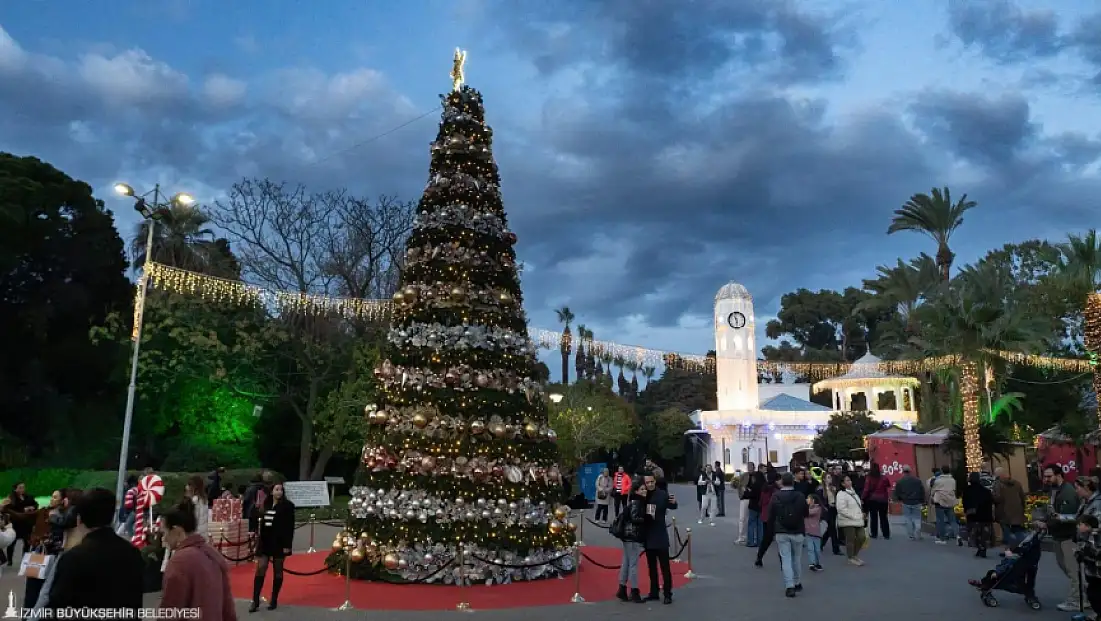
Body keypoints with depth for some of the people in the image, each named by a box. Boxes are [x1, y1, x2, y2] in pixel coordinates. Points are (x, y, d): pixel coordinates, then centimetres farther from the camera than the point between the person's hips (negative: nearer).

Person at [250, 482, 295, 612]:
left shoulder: (287, 505, -6)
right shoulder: (265, 504, 9)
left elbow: (290, 526, -10)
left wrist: (287, 544, -14)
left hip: (279, 542, -4)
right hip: (265, 541, 4)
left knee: (278, 571, 4)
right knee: (260, 569, -2)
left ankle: (274, 600, 13)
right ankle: (255, 601, 1)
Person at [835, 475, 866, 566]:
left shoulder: (853, 492, 14)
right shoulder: (841, 494, -15)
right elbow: (841, 509, -22)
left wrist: (861, 514, 8)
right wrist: (853, 516, -19)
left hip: (858, 520, 8)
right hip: (848, 521, -8)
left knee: (861, 537, 9)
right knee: (850, 540, -1)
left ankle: (855, 555, 29)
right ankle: (851, 558, 15)